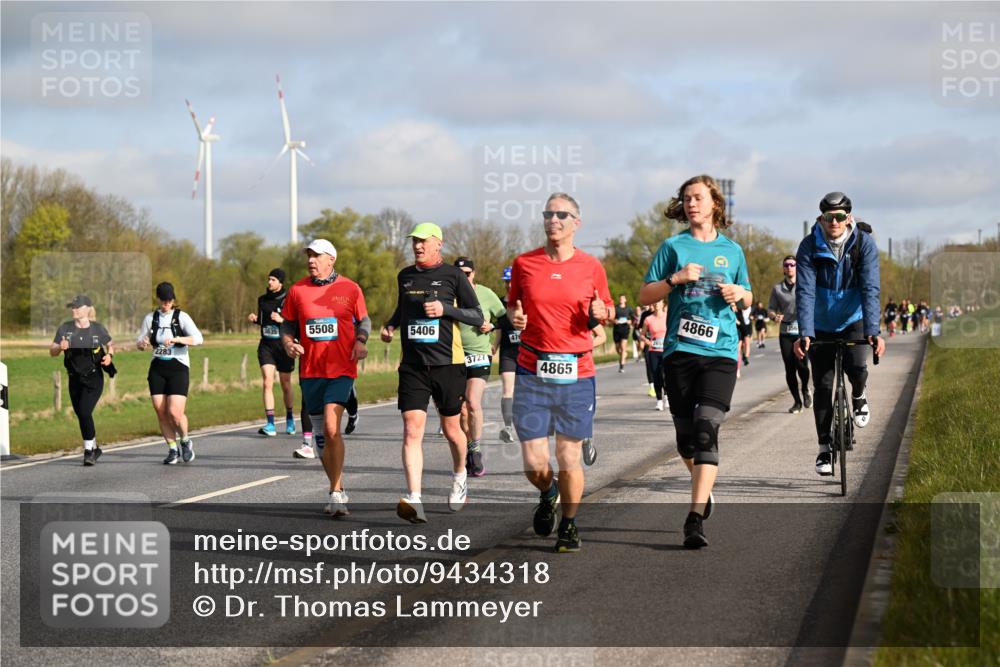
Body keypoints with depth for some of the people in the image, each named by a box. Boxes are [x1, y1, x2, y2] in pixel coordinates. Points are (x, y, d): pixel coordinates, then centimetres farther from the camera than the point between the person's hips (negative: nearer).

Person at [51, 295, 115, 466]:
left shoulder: (98, 329, -4)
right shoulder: (65, 328, 1)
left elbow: (110, 345, 10)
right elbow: (52, 351, 2)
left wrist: (109, 355, -11)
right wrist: (60, 347, -20)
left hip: (93, 378, -4)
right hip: (75, 379, 4)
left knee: (84, 412, -19)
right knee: (81, 415, 10)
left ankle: (88, 450, -8)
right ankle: (94, 448, 29)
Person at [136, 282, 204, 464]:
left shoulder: (181, 317, -4)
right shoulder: (150, 318, 8)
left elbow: (198, 338, -16)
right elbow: (139, 342, 14)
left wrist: (177, 339, -29)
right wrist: (143, 343, -10)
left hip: (178, 368, -4)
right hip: (157, 369, 4)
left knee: (175, 412, -14)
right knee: (161, 413, -2)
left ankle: (185, 441, 13)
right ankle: (173, 450, 14)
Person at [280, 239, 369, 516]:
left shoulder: (350, 289, 0)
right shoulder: (297, 290, 5)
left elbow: (364, 320, 12)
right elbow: (288, 324, 13)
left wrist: (361, 342, -7)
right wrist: (288, 343, -7)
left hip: (341, 370, -4)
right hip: (310, 371, 4)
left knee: (331, 427, -20)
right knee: (321, 434, 11)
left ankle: (335, 494, -15)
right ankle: (339, 491, 28)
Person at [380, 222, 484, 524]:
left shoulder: (453, 275, -2)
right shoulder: (405, 276, 12)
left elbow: (477, 316, -1)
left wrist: (445, 309, -15)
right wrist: (390, 325, 9)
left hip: (447, 363, -2)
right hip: (412, 366, 2)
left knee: (451, 429, 11)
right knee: (412, 430, -13)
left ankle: (460, 476, 42)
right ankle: (414, 499, -21)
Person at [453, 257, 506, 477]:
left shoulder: (486, 294, 0)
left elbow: (503, 317, 13)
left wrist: (491, 326, -6)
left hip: (479, 355, -2)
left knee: (473, 402, -18)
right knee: (462, 409, 3)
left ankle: (476, 450, -3)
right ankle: (469, 455, 16)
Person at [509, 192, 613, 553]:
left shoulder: (591, 267, 4)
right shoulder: (524, 263, 5)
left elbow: (604, 311, 15)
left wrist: (600, 313, -8)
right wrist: (515, 317, -4)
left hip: (576, 374, 0)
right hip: (532, 373, 1)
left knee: (569, 458, 0)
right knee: (534, 463, -2)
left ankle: (569, 525, 21)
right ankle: (547, 493, 33)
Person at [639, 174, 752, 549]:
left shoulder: (732, 250, 12)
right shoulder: (674, 247, 7)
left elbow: (747, 300, 23)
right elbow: (644, 296, 4)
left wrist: (739, 292, 0)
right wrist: (675, 279, -11)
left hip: (720, 352, -1)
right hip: (679, 350, 1)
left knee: (706, 429, -16)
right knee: (686, 434, 6)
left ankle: (695, 519, -21)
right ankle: (703, 487, 36)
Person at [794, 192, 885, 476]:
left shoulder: (864, 243, -16)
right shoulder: (809, 247, -16)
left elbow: (870, 289, -22)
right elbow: (805, 291, -22)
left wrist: (872, 331, -32)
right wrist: (804, 333, -33)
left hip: (852, 321, -1)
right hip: (822, 325, 1)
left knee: (856, 366, -25)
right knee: (822, 386, -1)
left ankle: (858, 396, 10)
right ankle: (825, 448, 11)